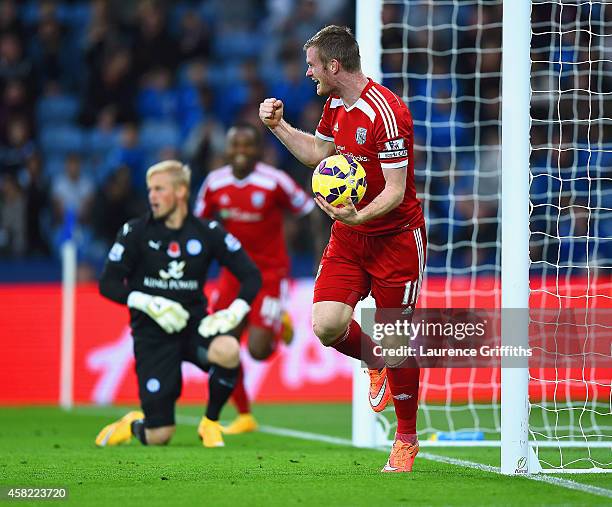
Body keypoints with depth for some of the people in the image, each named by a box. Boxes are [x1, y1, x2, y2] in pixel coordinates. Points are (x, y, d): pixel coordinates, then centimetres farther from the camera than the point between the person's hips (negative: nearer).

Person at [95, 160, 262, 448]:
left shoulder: (207, 233, 0)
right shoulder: (135, 232, -3)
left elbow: (250, 275, 2)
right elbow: (108, 284, -4)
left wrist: (234, 313, -15)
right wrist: (149, 304, -19)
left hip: (194, 326, 1)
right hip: (152, 334, -1)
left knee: (228, 350, -36)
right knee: (159, 437, -10)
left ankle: (210, 423, -8)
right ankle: (132, 426, 31)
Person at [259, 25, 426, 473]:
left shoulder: (386, 112, -22)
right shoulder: (336, 104, 4)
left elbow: (395, 191, -23)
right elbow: (318, 153, 23)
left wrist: (358, 216, -39)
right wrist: (278, 126, 11)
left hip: (395, 237, -7)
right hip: (348, 235, 7)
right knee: (327, 325, -10)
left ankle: (407, 440, 19)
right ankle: (375, 362, 23)